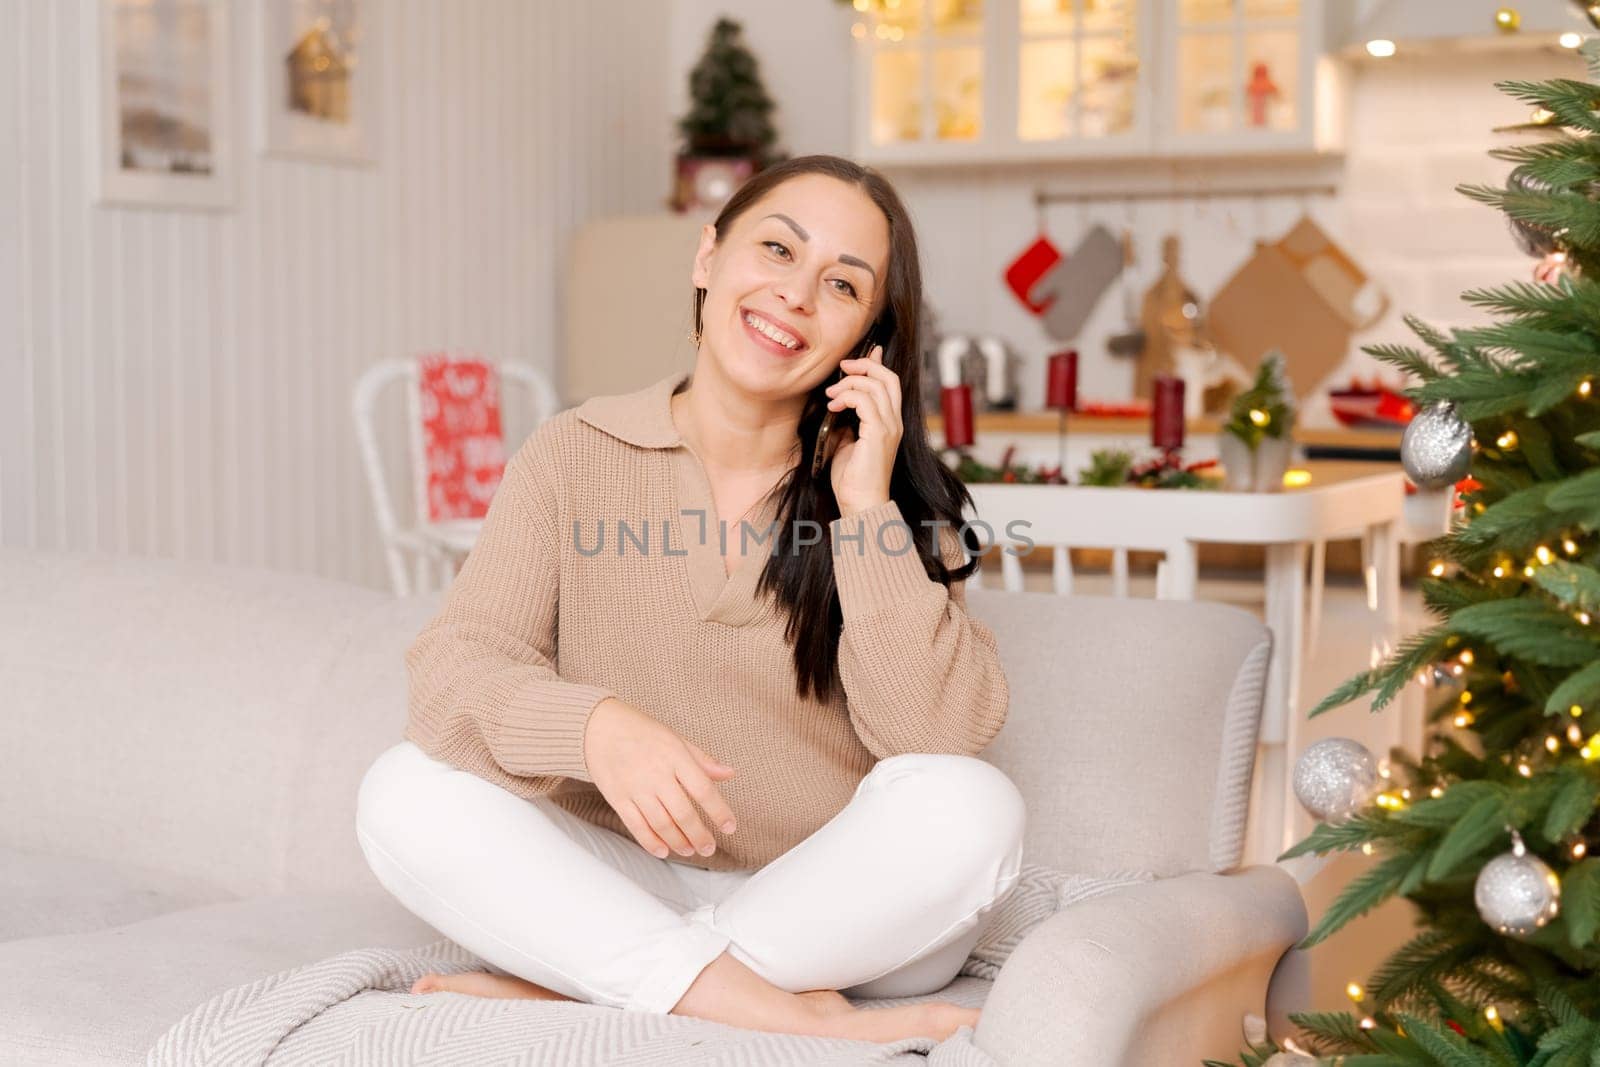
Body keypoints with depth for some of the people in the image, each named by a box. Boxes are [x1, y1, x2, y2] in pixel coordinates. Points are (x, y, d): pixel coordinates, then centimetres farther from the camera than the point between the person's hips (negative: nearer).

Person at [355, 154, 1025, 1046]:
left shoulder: (893, 487, -1)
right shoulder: (577, 455, -1)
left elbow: (944, 737, -15)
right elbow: (453, 665, -13)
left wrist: (865, 505, -18)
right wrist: (596, 725, -33)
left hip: (843, 919, 0)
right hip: (627, 891, 1)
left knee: (970, 809, -29)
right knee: (407, 792, -20)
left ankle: (557, 985, -21)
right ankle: (762, 1007, -27)